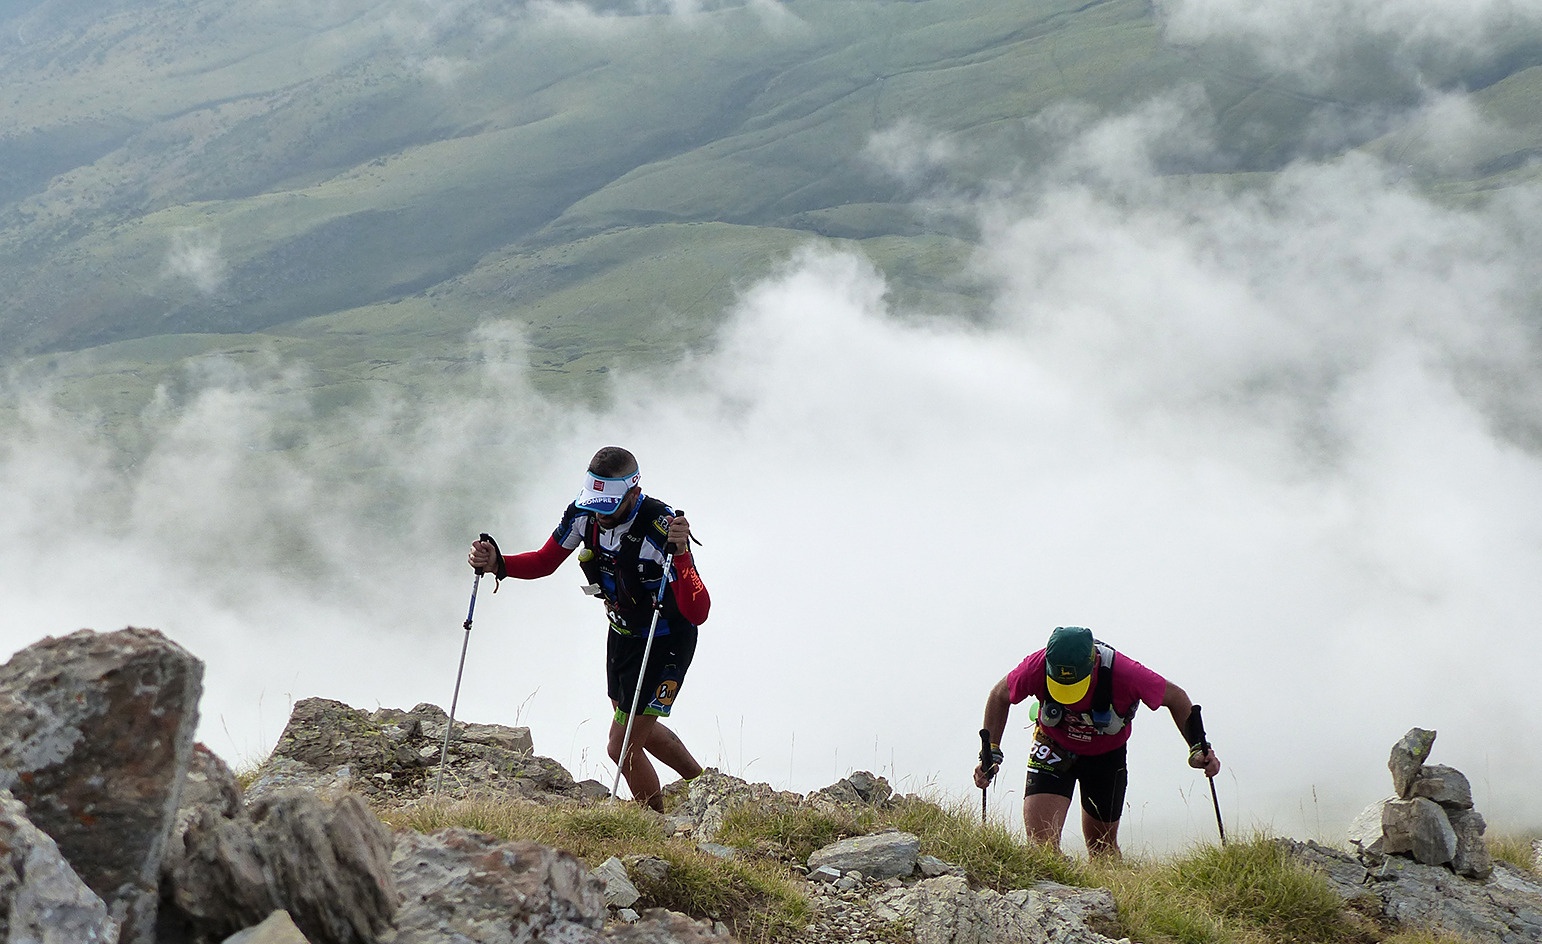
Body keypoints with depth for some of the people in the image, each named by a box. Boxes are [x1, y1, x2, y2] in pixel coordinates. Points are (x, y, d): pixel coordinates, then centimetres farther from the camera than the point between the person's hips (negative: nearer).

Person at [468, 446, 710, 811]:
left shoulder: (660, 528, -35)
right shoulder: (584, 513, -17)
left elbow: (697, 613, -42)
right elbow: (543, 563, -1)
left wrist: (680, 552, -56)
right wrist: (496, 564, -20)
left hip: (667, 643, -7)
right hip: (622, 633, 7)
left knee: (622, 748, -4)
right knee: (640, 731, 26)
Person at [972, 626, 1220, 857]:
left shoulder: (1124, 673, -34)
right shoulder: (1036, 668, -31)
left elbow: (1176, 698, -14)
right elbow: (999, 697, -8)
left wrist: (1198, 746, -19)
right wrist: (991, 752, -10)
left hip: (1106, 754, 0)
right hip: (1053, 748, 0)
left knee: (1102, 846, 12)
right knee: (1041, 841, -17)